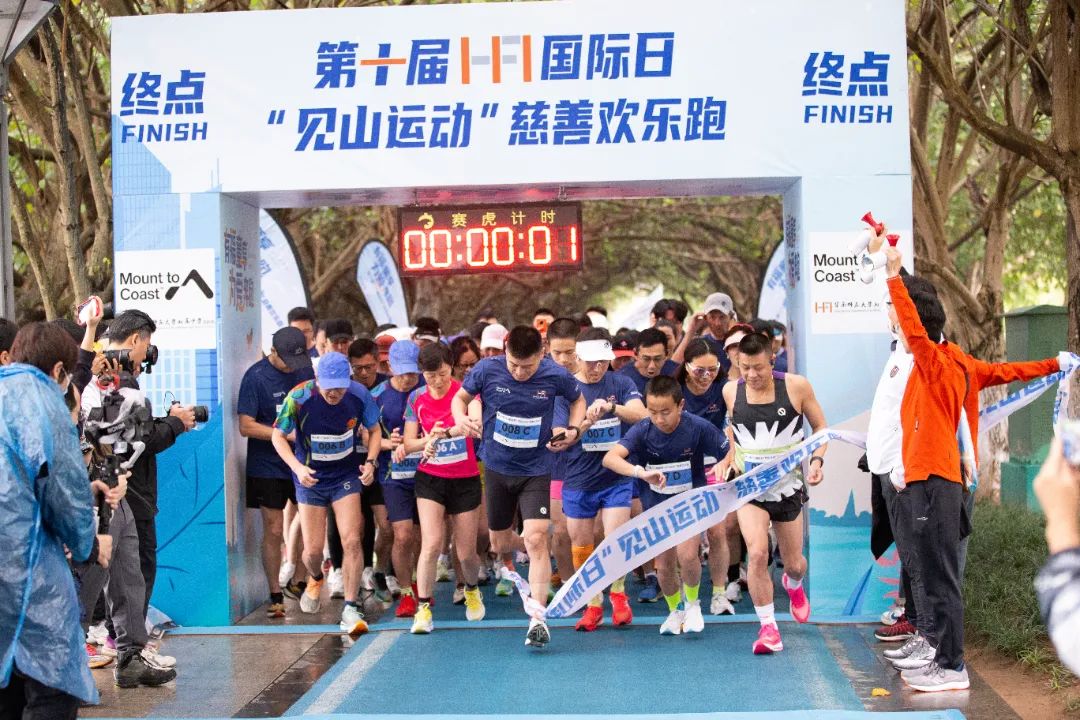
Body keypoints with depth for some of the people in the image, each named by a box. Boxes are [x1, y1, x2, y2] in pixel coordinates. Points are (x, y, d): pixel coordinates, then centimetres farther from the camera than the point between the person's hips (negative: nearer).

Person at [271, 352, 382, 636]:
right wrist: (297, 467, -22)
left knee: (352, 541, -12)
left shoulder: (359, 396, -17)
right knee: (313, 549, 2)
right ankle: (315, 579, 39)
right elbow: (278, 436, -8)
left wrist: (370, 462, -13)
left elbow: (374, 431, 3)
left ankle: (350, 610, -4)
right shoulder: (299, 398, -21)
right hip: (310, 477, 0)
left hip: (346, 474, 1)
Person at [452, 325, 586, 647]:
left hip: (535, 471, -2)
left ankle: (538, 618, -15)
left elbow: (577, 400, 7)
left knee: (536, 539, -18)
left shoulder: (556, 376, -14)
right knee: (500, 544, 15)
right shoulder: (487, 370, -14)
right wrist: (461, 418, -18)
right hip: (497, 467, 2)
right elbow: (461, 396, 3)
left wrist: (573, 430, -11)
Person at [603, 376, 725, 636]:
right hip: (657, 504, 2)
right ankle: (675, 610, 34)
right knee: (663, 565, 4)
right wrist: (642, 472, -51)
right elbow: (610, 458, -36)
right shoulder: (642, 431, -22)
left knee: (686, 555, -21)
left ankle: (692, 602, 9)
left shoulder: (699, 428, -22)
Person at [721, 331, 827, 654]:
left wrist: (817, 459, -14)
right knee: (757, 553, -22)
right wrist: (731, 456, 3)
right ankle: (768, 628, -12)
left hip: (788, 486, 0)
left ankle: (793, 586, 52)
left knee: (794, 563, 13)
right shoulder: (731, 390, -5)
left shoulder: (796, 386, -11)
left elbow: (820, 426, 2)